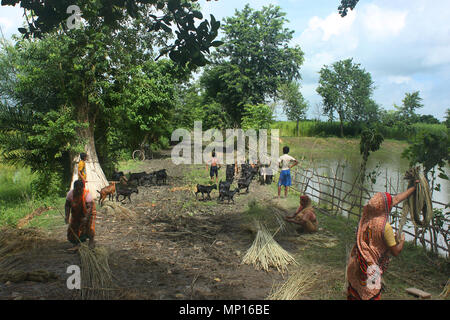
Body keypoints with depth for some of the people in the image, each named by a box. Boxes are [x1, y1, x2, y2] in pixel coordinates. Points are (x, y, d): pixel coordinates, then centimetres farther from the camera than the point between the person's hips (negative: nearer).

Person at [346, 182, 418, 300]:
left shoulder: (367, 213, -1)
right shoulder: (385, 226, -22)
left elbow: (396, 199, 12)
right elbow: (396, 252, -10)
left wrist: (414, 188, 22)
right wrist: (402, 240, 10)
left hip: (355, 264, 7)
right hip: (370, 268, -7)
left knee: (354, 295, 20)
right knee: (371, 296, 6)